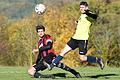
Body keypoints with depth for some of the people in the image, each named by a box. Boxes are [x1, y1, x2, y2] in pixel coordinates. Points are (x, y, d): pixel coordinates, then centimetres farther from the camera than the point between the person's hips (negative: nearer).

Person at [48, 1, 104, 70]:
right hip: (75, 38, 8)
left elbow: (95, 16, -35)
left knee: (83, 58, -6)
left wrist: (87, 12, -51)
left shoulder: (88, 15, -10)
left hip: (83, 39, -8)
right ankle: (52, 65, 2)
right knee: (64, 51, 1)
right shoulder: (82, 15, 18)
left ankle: (98, 60, 12)